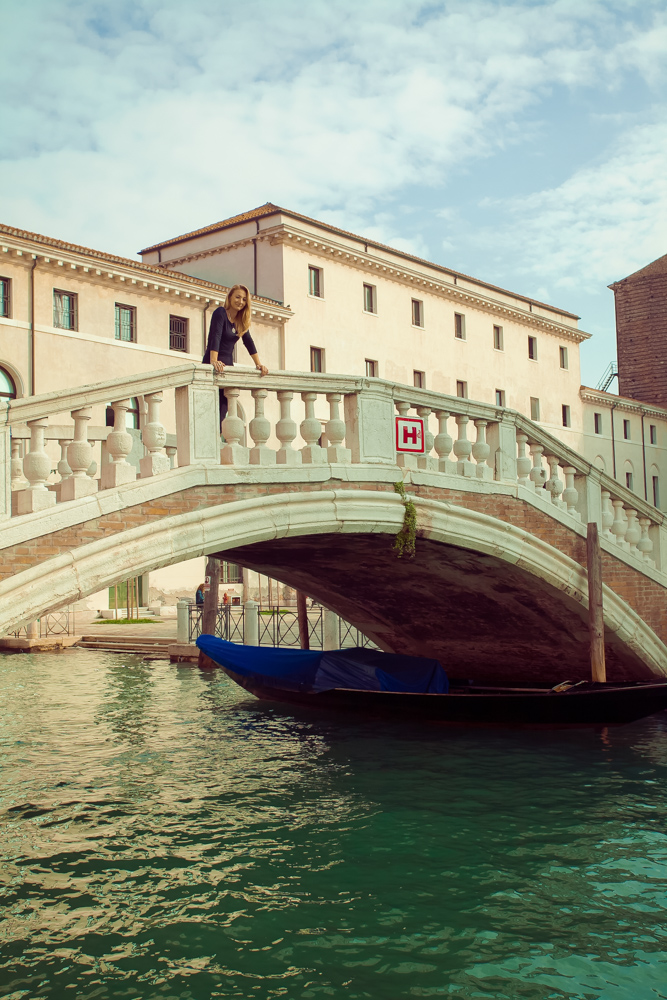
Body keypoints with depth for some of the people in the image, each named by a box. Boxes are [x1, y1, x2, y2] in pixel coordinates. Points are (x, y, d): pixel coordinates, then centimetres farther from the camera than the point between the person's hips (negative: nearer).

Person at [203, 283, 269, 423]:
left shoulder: (241, 321, 12)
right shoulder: (220, 313, -11)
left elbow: (249, 342, 10)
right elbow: (215, 337, -23)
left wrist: (259, 364, 1)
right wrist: (214, 361, -36)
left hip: (228, 365, 8)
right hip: (213, 367, -7)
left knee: (224, 408, 2)